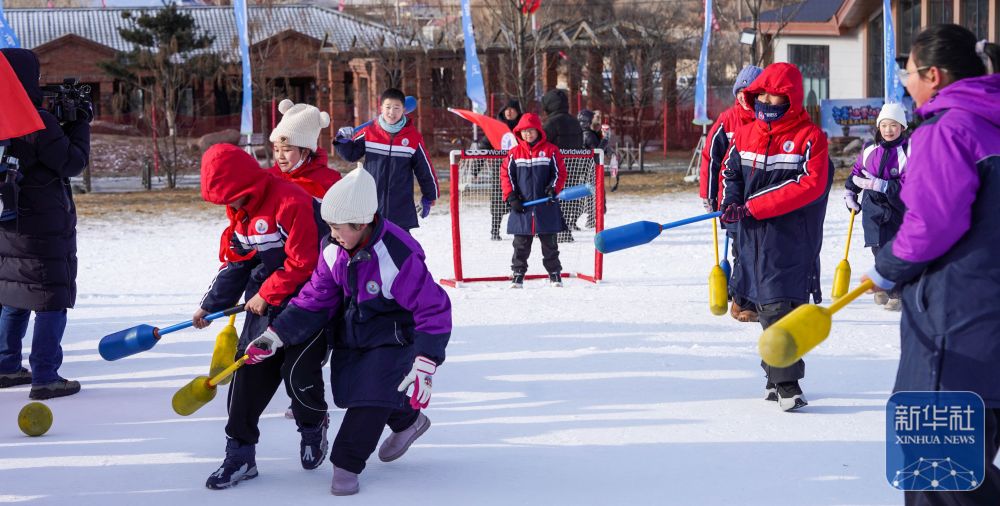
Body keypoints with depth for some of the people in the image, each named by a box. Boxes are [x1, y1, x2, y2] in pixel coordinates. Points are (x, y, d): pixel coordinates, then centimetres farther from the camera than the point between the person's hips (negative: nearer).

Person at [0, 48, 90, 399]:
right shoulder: (38, 122, -19)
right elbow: (74, 163, -13)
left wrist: (66, 123, 9)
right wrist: (81, 123, -2)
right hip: (43, 228, -8)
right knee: (52, 301, -1)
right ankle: (44, 378, -2)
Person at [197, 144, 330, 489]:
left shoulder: (291, 202, -22)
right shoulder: (240, 213, 8)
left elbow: (303, 263, -22)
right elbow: (235, 263, 16)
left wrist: (266, 295, -15)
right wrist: (210, 306, 13)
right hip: (265, 303, 8)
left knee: (298, 370, -13)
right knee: (249, 373, 0)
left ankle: (313, 427, 18)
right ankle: (240, 453, 7)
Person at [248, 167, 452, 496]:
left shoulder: (397, 256, -32)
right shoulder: (334, 249, -12)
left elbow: (433, 309, -28)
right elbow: (316, 299, -4)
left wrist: (424, 364, -34)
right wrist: (275, 336, -14)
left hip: (392, 336, -7)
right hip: (351, 331, 7)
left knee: (372, 395, -16)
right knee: (349, 391, 9)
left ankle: (347, 463, 2)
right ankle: (407, 422, 37)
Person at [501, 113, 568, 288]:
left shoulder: (550, 150, 1)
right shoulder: (514, 153, 4)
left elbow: (560, 172, 3)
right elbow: (506, 175, 5)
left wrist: (553, 189, -12)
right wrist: (511, 197, -4)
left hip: (546, 206, -1)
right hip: (522, 207, 1)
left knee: (549, 242, 7)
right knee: (521, 243, 5)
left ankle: (554, 273, 17)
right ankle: (518, 273, 13)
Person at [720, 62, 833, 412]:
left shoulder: (809, 137, -8)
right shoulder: (744, 134, 10)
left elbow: (811, 185, -17)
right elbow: (730, 172, 22)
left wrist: (753, 207, -20)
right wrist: (730, 202, -2)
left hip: (790, 240, -6)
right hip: (753, 237, 6)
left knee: (779, 307, -13)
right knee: (767, 307, 11)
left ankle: (786, 383, -11)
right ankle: (778, 375, 22)